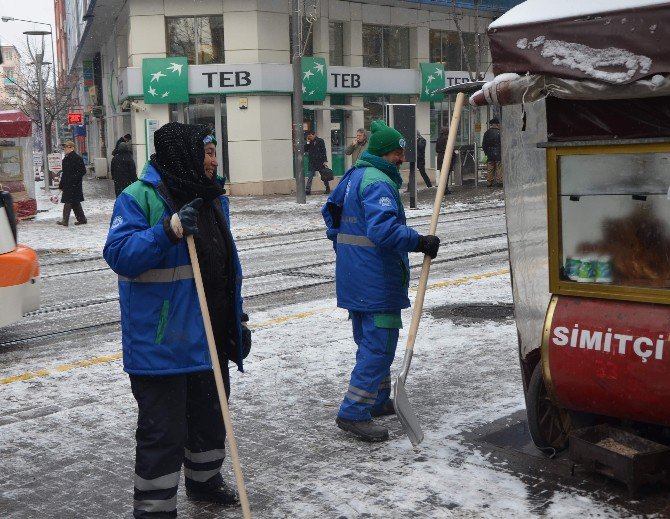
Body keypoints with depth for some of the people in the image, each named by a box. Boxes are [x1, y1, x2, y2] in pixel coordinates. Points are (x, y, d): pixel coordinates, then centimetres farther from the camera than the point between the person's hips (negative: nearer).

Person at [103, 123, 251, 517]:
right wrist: (168, 231, -33)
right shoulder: (140, 197, -12)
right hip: (162, 341, -8)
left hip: (211, 335, 8)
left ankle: (205, 479, 44)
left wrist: (238, 319, 17)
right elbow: (119, 255, -22)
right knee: (163, 430, -2)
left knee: (210, 414, 23)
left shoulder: (212, 198, 11)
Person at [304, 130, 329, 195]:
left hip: (320, 162, -3)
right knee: (309, 177, -4)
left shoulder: (320, 141, -4)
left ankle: (328, 189, 22)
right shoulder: (309, 142, 9)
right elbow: (305, 150, 2)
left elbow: (323, 151, -7)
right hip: (312, 162, 3)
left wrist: (325, 161, -13)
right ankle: (307, 190, -7)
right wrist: (307, 142, -7)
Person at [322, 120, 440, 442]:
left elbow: (330, 210, 25)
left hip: (353, 277, 11)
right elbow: (383, 229, -31)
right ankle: (354, 413, -7)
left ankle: (377, 400, 32)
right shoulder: (379, 183, -18)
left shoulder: (353, 176, 14)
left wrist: (343, 246, 28)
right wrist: (421, 242, -28)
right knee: (380, 345, -7)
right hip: (377, 281, -11)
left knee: (369, 341, 20)